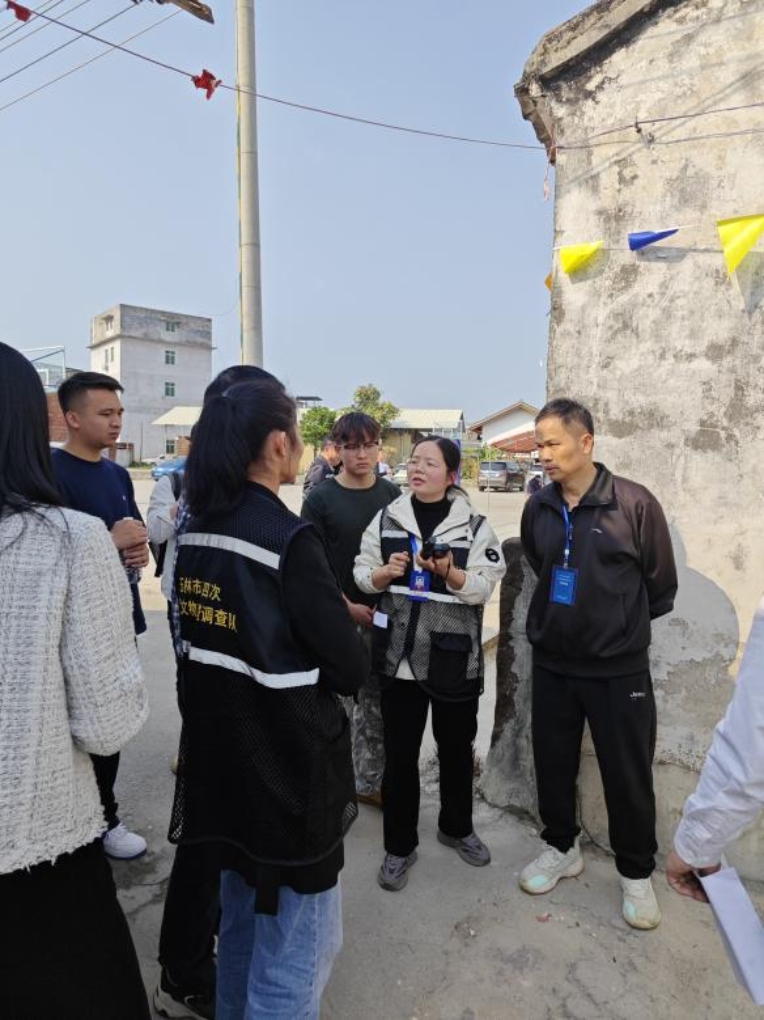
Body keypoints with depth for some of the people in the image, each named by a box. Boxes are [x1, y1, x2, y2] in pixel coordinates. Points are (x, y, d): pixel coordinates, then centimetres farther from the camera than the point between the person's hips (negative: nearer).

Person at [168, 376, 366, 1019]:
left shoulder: (196, 532, 0)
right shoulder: (290, 540, -23)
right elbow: (351, 670, -19)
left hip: (221, 754, 8)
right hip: (288, 767, -8)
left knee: (242, 914, 29)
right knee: (295, 944, 12)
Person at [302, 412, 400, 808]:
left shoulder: (392, 495, 5)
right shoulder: (321, 498, -4)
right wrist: (349, 607, -10)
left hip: (383, 615, 3)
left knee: (376, 700, 12)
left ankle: (369, 782, 29)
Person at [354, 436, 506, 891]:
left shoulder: (474, 525, -4)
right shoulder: (388, 518, 2)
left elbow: (485, 587, -10)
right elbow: (363, 574, 3)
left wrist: (450, 573, -27)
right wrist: (385, 572, -17)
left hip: (454, 656, -1)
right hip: (399, 653, 1)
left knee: (456, 748, 19)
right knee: (399, 754, 11)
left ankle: (457, 828, 43)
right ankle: (400, 846, 30)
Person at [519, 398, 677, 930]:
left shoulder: (635, 502, -14)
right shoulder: (537, 509, -2)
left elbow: (662, 586, -3)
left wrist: (621, 625, 7)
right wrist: (564, 620, 11)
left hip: (619, 669, -3)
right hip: (552, 665, 4)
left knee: (628, 775, 11)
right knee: (553, 764, 16)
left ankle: (636, 873, 36)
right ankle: (562, 848, 40)